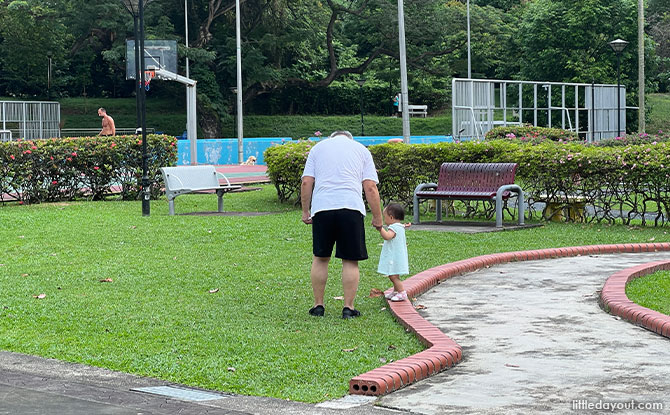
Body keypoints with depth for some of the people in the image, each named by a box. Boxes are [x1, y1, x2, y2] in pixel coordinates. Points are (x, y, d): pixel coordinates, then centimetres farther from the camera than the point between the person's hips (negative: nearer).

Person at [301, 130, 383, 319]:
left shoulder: (318, 147, 20)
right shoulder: (362, 150, 17)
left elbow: (306, 182, 9)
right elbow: (370, 187, 6)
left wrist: (305, 211, 15)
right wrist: (377, 217, 9)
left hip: (322, 207, 1)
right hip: (351, 208, -1)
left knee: (320, 258, 12)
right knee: (350, 261, 5)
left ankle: (318, 305, 16)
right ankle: (348, 307, 5)